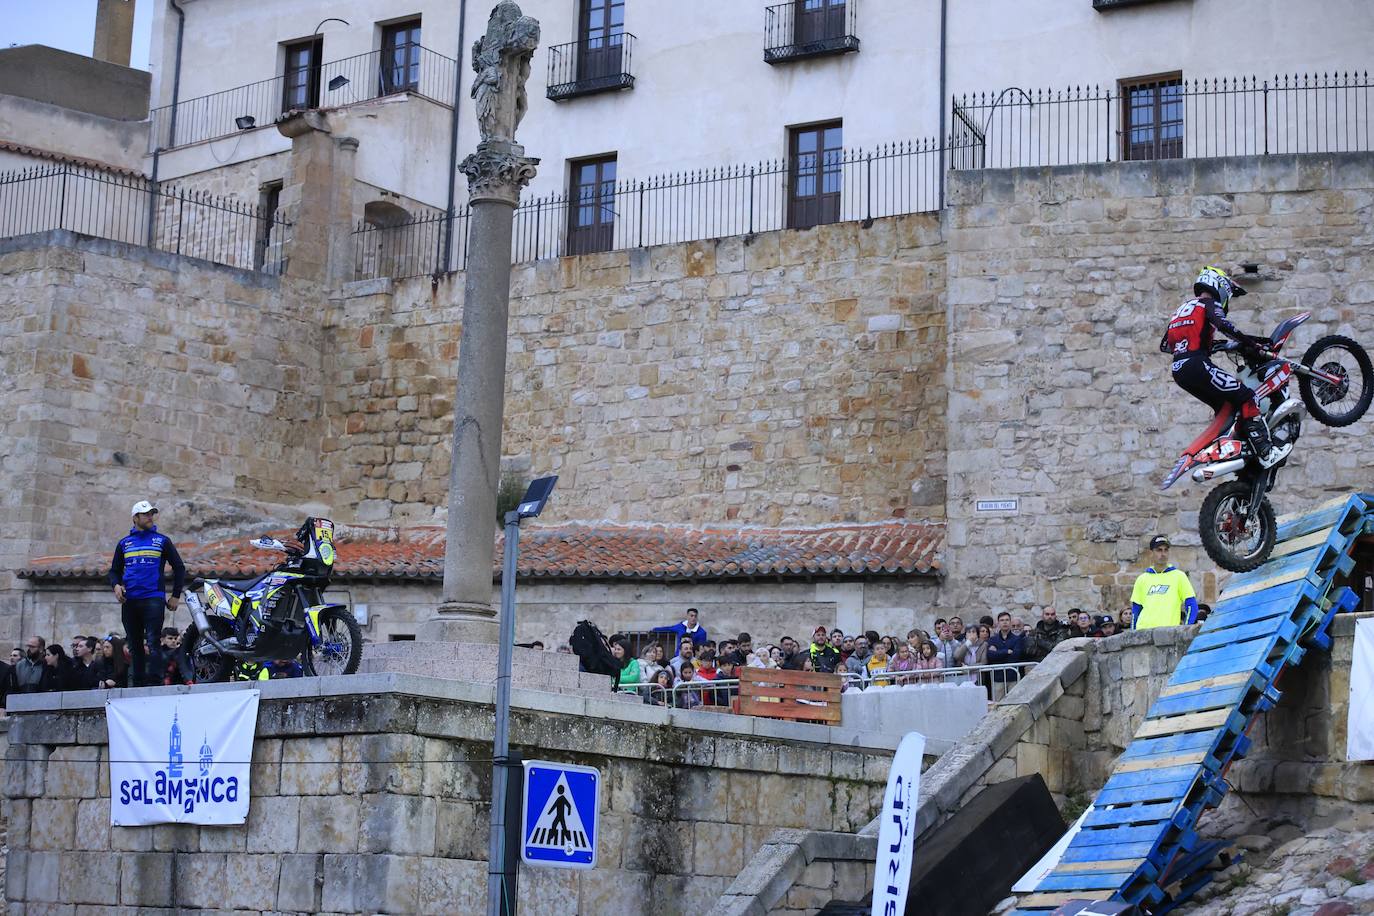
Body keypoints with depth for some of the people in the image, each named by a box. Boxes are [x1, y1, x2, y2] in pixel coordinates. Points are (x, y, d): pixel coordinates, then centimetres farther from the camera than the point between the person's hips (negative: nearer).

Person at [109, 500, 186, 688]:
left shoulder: (162, 541, 8)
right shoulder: (124, 543, 16)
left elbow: (179, 567, 10)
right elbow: (114, 570, 21)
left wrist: (176, 596, 4)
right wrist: (116, 585, -1)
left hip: (154, 600, -4)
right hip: (129, 601, 4)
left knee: (152, 644, -15)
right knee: (135, 646, 6)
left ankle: (154, 681, -20)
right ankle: (138, 684, 10)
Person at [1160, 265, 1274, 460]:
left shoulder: (1183, 307, 28)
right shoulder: (1209, 303, 5)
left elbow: (1164, 345, 28)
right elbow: (1222, 324, -18)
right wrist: (1249, 342, -14)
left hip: (1178, 371, 9)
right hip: (1197, 365, -9)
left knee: (1224, 406, 23)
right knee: (1246, 397, -11)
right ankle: (1264, 449, -23)